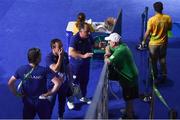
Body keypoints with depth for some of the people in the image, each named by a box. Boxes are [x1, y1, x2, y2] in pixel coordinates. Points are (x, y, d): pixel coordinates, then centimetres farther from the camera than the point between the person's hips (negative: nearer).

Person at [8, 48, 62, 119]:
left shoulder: (21, 69, -11)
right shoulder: (44, 70, -21)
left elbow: (10, 83, -8)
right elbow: (58, 83, -27)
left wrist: (16, 94, 1)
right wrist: (49, 93, -16)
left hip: (28, 101, 3)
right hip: (42, 102, -3)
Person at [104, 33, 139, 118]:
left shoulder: (120, 50, -28)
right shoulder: (120, 46, 2)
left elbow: (108, 62, -32)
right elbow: (108, 47, 17)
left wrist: (106, 57, -10)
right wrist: (108, 53, -5)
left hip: (129, 78, -10)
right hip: (129, 76, 10)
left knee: (128, 99, 5)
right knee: (127, 97, 25)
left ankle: (129, 116, 18)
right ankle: (129, 111, 42)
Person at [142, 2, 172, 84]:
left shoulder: (151, 19, -19)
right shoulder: (167, 18, -10)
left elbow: (147, 32, -14)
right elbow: (169, 28, 4)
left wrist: (144, 41, -1)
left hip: (153, 43, -3)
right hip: (163, 43, 3)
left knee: (153, 61, 13)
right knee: (163, 60, 17)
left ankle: (155, 76, 24)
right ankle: (164, 76, 22)